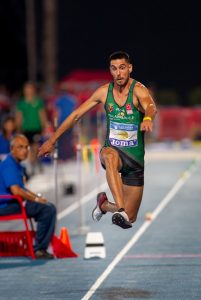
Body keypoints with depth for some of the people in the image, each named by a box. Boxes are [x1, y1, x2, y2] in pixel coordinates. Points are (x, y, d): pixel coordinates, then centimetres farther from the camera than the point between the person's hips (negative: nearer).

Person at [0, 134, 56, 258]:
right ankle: (39, 248, -15)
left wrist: (38, 197, 13)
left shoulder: (16, 165, 18)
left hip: (14, 203, 11)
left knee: (50, 207, 10)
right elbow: (16, 191, -25)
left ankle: (41, 248, 4)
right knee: (47, 209, -21)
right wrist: (36, 199, -13)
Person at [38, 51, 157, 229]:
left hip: (136, 159, 0)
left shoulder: (138, 90, -14)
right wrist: (52, 140, 7)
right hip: (113, 150, 1)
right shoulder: (104, 92, -2)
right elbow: (76, 115, 7)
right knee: (110, 155, -41)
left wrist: (148, 118, -61)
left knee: (130, 219, 3)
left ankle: (104, 204, 37)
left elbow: (151, 106, -37)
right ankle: (120, 210, -48)